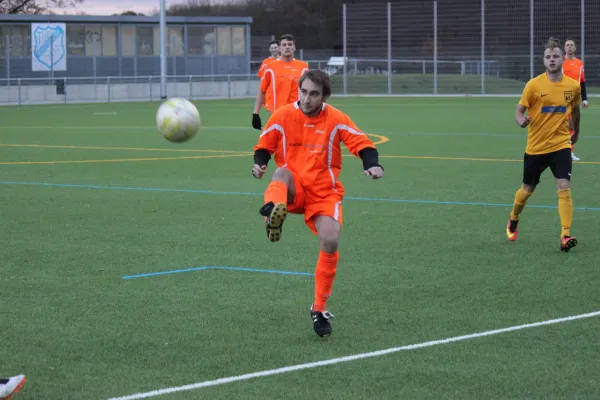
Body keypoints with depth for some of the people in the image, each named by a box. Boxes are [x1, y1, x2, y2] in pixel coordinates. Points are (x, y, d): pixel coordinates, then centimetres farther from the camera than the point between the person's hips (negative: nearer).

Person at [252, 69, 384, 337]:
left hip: (324, 191, 0)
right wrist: (259, 165, -12)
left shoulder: (336, 120, -2)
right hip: (293, 191, 0)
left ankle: (319, 309, -1)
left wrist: (372, 165, -24)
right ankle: (274, 211, -73)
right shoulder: (282, 116, 0)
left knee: (330, 241, -19)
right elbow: (263, 147, 9)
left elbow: (363, 144, -4)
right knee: (283, 173, -35)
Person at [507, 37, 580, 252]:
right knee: (527, 190, 15)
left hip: (561, 145, 1)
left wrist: (576, 132, 31)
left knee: (564, 188, -18)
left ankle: (565, 236, -18)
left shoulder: (573, 86, -2)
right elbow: (519, 110, -4)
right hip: (536, 146, 0)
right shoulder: (534, 85, -10)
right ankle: (513, 220, 44)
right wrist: (521, 121, -27)